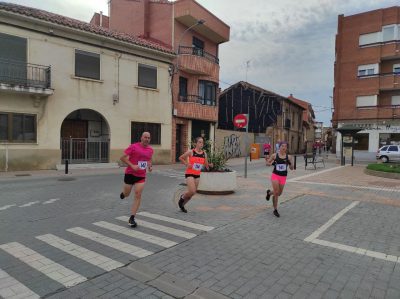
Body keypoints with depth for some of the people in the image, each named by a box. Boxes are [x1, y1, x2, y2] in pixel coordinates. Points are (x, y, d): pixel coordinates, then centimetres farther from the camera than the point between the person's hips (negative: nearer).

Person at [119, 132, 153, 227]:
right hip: (130, 174, -3)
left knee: (138, 196, -6)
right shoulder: (133, 146, -13)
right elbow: (123, 158, -11)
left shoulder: (150, 149, 3)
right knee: (126, 194, 13)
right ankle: (123, 193, 53)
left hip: (141, 176, 3)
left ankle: (132, 218, 2)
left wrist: (150, 166, 0)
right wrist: (132, 166, -21)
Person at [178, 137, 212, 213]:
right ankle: (182, 197, 15)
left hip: (197, 175, 5)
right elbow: (180, 158, 0)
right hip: (189, 174, -5)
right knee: (192, 191, -17)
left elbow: (206, 166, 10)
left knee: (193, 193, 10)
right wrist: (186, 164, -11)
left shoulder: (204, 154, 3)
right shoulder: (191, 152, -9)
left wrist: (210, 165, -12)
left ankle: (182, 204, 32)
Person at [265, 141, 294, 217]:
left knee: (279, 193, 13)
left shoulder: (288, 157, -2)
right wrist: (271, 163, -17)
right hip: (275, 175, -3)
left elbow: (291, 168, 1)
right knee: (276, 193, -7)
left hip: (283, 177, 3)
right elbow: (267, 163, 5)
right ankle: (275, 210, 9)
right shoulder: (274, 155, -6)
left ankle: (269, 192, 46)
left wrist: (290, 163, -20)